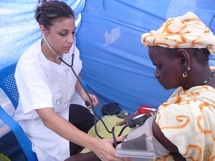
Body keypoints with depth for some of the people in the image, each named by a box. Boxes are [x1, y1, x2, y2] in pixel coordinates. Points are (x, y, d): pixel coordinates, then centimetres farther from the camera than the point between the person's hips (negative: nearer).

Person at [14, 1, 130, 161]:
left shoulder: (70, 49, -15)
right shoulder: (30, 65, -35)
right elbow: (47, 117, -46)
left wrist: (83, 93, -12)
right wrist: (95, 144, -57)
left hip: (65, 108, 6)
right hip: (38, 120, -5)